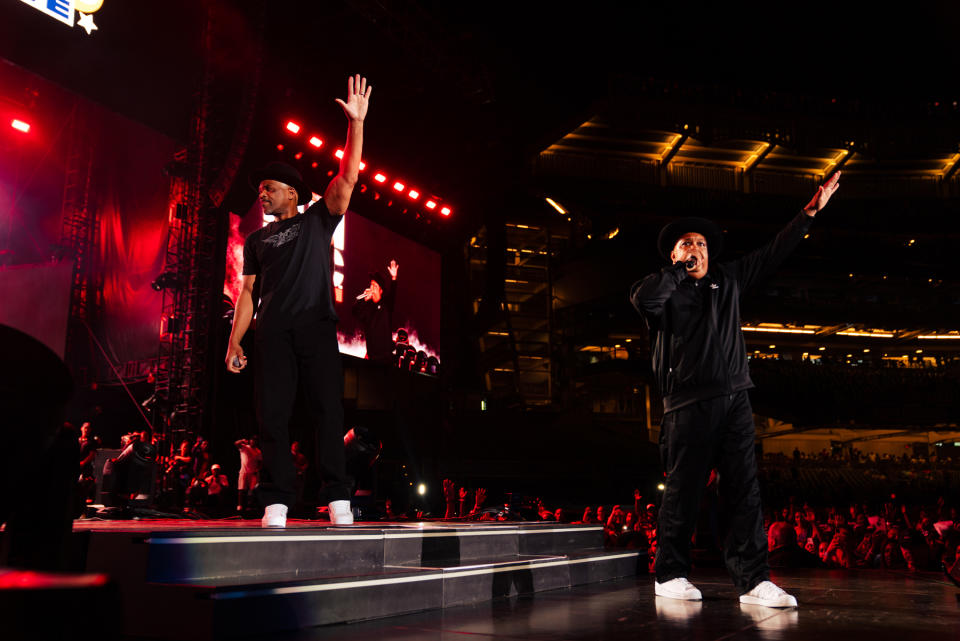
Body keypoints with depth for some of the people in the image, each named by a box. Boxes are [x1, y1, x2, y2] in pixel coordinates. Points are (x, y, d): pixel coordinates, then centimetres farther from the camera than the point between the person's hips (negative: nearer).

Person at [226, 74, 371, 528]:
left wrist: (356, 121, -6)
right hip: (272, 333, 3)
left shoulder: (317, 220, 14)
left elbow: (347, 177, 2)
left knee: (327, 411, -8)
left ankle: (338, 500, -7)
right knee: (273, 415, -4)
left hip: (316, 326, -3)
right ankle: (276, 503, -3)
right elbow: (248, 290, 16)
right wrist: (234, 340, 5)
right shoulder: (258, 239, 22)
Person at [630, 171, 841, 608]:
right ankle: (670, 575, 13)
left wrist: (811, 211, 25)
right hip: (688, 404, -5)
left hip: (734, 400, 5)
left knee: (744, 492, 0)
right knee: (683, 491, 0)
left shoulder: (728, 280, 20)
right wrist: (681, 269, -7)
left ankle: (753, 581, 1)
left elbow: (773, 253, 26)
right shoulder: (666, 289, 4)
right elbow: (643, 298, -21)